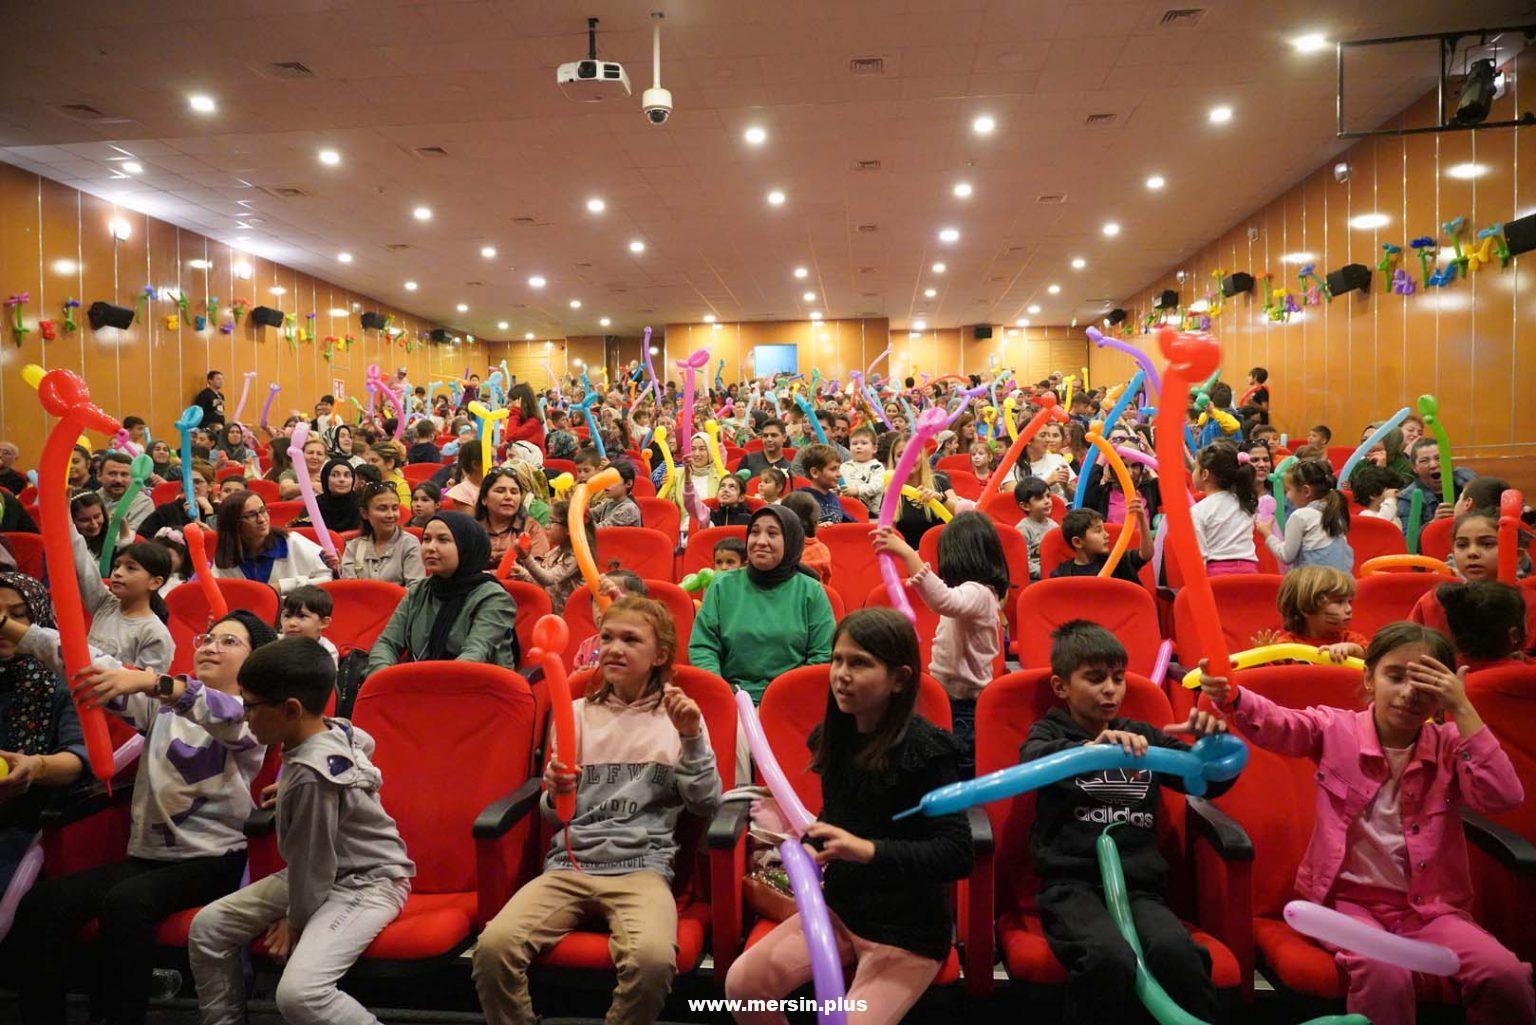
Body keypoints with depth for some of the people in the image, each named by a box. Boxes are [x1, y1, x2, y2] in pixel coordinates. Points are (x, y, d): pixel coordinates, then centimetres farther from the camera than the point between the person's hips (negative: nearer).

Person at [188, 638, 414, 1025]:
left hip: (367, 883, -10)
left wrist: (296, 919, -1)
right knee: (207, 926, 7)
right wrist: (290, 791, 28)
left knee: (298, 993, -29)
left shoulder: (311, 777, -28)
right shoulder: (332, 729, -3)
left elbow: (313, 862, -18)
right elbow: (361, 740, 23)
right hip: (323, 872, 10)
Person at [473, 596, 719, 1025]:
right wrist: (554, 797, -9)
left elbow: (706, 805, 2)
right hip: (568, 864, 2)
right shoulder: (576, 714, 13)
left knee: (653, 958, -33)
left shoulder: (677, 717, 7)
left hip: (642, 867, -2)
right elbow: (551, 816, 14)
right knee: (493, 946, -24)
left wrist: (691, 739, -11)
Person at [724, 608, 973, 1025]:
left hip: (907, 929, -6)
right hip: (838, 907, 6)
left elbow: (959, 854, -24)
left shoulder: (925, 749, -20)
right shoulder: (835, 735, 0)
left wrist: (868, 849, -35)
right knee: (741, 984, -5)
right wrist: (810, 849, -3)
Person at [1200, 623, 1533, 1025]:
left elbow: (1502, 797, -11)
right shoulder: (1335, 728, 0)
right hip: (1349, 899, -2)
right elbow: (1277, 724, -15)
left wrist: (1463, 711, -14)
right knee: (1384, 974, -30)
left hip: (1429, 905, 2)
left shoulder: (1448, 745, 4)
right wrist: (1231, 697, -38)